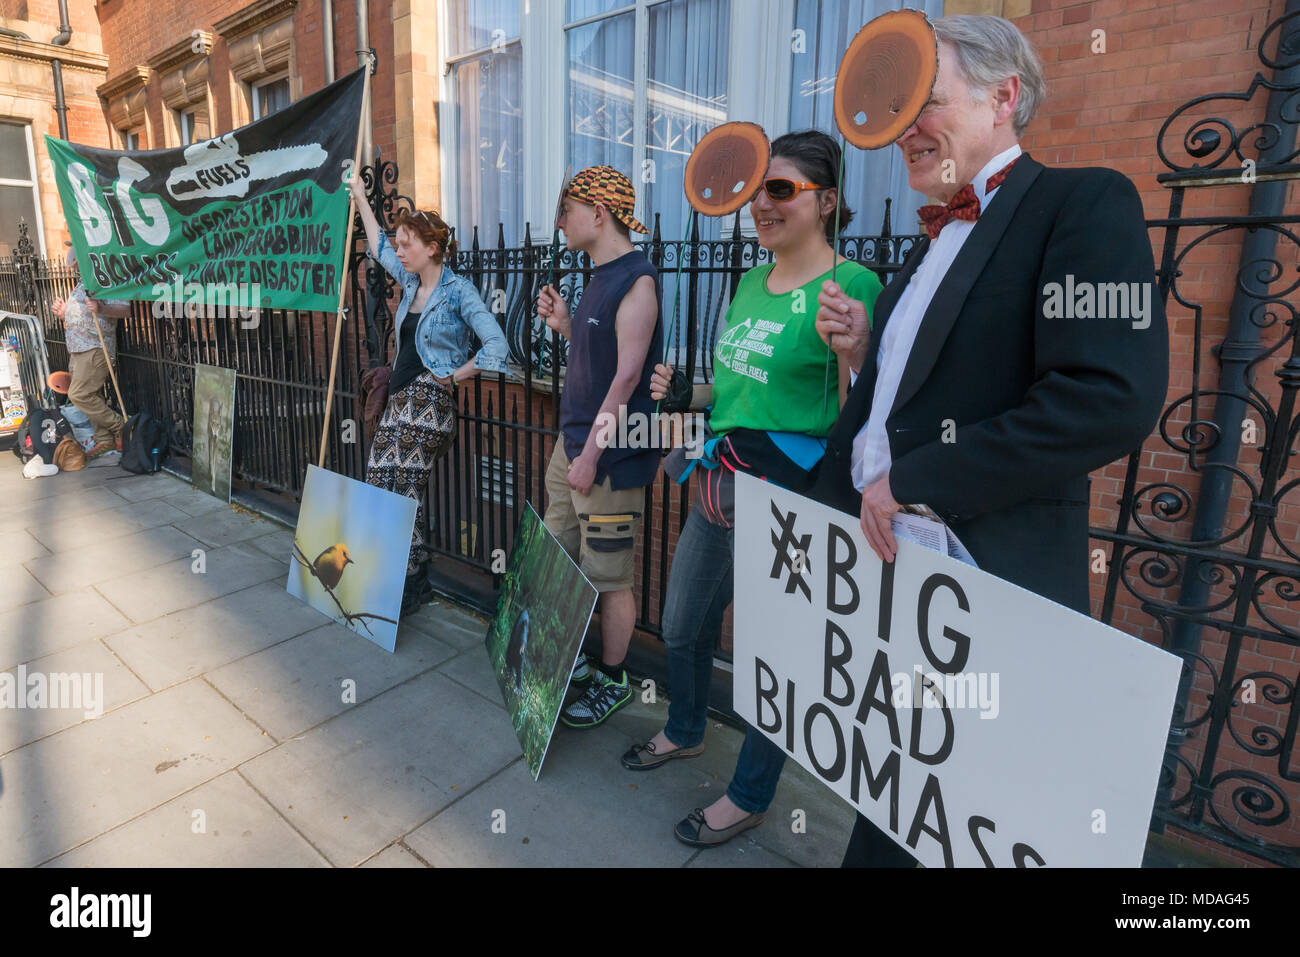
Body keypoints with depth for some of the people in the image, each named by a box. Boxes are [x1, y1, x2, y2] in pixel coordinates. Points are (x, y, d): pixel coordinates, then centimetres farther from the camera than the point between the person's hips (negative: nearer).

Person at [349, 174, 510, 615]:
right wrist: (360, 197, 38)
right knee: (378, 489, 3)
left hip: (428, 403, -8)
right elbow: (378, 246, 32)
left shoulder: (457, 291, -8)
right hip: (399, 400, 8)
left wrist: (455, 376, -10)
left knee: (400, 494, -11)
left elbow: (496, 345, -17)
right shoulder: (410, 282, 14)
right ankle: (407, 578, 12)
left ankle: (415, 582, 3)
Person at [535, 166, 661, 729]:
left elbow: (627, 374, -19)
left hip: (611, 455, -9)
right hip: (572, 442, 9)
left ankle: (612, 681, 20)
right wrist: (564, 324, 7)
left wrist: (592, 453, -19)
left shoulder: (636, 279, -13)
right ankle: (571, 662, 34)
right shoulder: (600, 278, 16)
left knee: (607, 576, 2)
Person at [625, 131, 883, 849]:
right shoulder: (750, 283, 12)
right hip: (717, 491, 8)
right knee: (683, 626, 22)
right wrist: (682, 393, 6)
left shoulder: (851, 285, -12)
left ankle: (749, 796, 35)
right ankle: (684, 733, 51)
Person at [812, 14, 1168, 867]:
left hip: (985, 573, -7)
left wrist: (914, 482, -20)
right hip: (881, 547, 7)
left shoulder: (1084, 203, -8)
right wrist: (864, 349, 0)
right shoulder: (937, 237, 16)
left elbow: (1115, 397, -22)